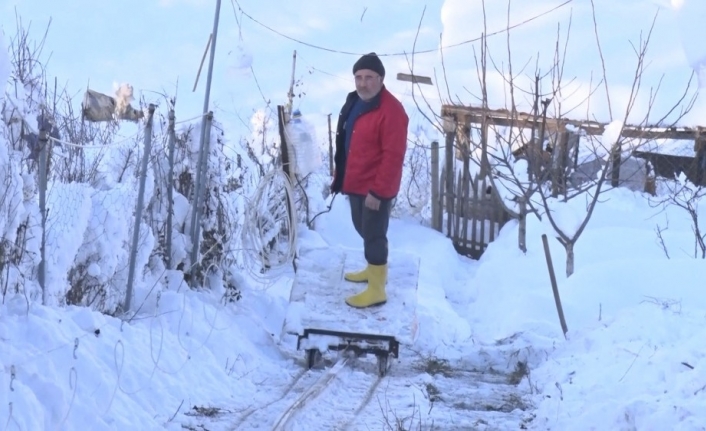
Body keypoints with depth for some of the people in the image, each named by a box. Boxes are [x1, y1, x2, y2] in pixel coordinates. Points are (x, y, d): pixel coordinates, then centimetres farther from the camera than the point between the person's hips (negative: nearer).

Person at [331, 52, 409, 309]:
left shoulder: (391, 111, -24)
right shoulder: (354, 101, 7)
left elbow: (393, 156, -25)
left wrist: (378, 190, -24)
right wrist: (340, 176, 19)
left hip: (376, 188, -9)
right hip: (356, 182, 9)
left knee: (374, 234, -2)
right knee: (363, 228, 24)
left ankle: (377, 291, 6)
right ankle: (373, 269, 44)